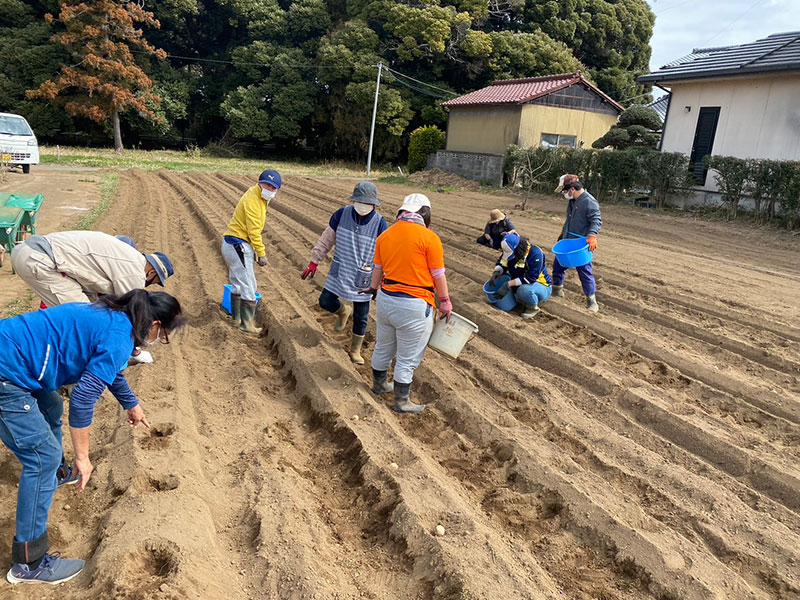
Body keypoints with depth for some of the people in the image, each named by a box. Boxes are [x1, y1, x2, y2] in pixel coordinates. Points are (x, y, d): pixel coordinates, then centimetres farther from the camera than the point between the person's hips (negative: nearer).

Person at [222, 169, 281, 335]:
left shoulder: (260, 198, 13)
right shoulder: (252, 200, -18)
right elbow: (254, 230, -20)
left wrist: (254, 249, 17)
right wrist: (261, 253, -16)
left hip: (232, 245, 11)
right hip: (238, 245, -11)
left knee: (238, 284, 19)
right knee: (248, 286, -5)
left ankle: (236, 319, 31)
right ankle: (246, 324, 3)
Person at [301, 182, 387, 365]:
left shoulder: (379, 223, -15)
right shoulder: (342, 214, -9)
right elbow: (327, 239, 2)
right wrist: (314, 262, 5)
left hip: (363, 278, -2)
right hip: (340, 272, 2)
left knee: (361, 317, 8)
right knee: (325, 302, 2)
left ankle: (355, 350, 30)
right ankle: (343, 312, 37)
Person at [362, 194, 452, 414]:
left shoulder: (385, 235, 4)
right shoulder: (429, 238, -13)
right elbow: (438, 275, -8)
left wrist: (373, 288, 34)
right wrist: (445, 302, 5)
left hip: (386, 300, 6)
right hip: (414, 306, -6)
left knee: (383, 347, 24)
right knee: (408, 358, 8)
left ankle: (379, 383, 45)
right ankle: (401, 402, 21)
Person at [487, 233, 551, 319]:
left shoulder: (535, 253, -28)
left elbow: (530, 278, -33)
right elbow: (501, 264, 6)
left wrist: (508, 284, -36)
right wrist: (496, 272, -20)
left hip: (542, 286, -7)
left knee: (524, 290, -41)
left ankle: (533, 308, -10)